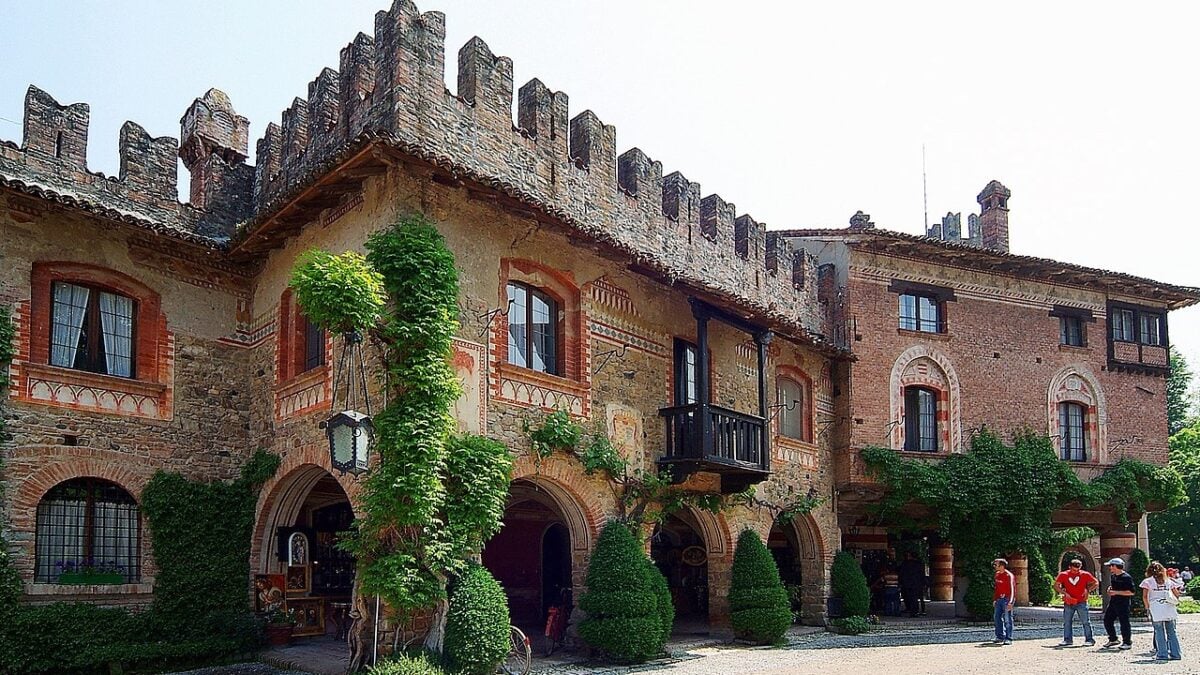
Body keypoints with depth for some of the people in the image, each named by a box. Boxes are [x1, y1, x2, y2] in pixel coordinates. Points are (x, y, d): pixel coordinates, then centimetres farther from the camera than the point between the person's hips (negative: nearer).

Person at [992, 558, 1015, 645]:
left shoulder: (1009, 575, -12)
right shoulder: (997, 574, 12)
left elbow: (1012, 589, -16)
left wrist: (1010, 602, -22)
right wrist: (994, 600, 18)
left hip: (1007, 599, -8)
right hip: (999, 599, 8)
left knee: (1007, 619, -6)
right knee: (997, 617, 9)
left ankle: (1008, 639, -2)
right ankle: (1000, 637, 19)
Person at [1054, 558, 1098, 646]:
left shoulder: (1085, 575, -1)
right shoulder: (1063, 575, 1)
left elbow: (1096, 583, 6)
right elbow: (1056, 585, 2)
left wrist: (1088, 590, -7)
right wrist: (1064, 593, -10)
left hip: (1081, 602, -2)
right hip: (1068, 602, 2)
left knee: (1086, 622, -2)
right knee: (1067, 622, 5)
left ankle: (1089, 639, 5)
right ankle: (1067, 639, 13)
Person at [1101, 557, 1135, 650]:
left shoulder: (1126, 577, -14)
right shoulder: (1112, 576, 13)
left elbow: (1131, 592, -18)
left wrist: (1116, 592, -20)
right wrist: (1110, 589, 8)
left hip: (1123, 603, -9)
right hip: (1113, 602, 9)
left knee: (1124, 623, -3)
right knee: (1107, 621, 11)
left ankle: (1127, 642, 9)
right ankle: (1113, 639, 24)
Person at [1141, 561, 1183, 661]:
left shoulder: (1148, 581, 3)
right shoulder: (1168, 581, 13)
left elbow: (1145, 596, -5)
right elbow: (1177, 594, 10)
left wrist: (1147, 607, 7)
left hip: (1156, 609, -3)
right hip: (1169, 608, 3)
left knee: (1159, 632, 1)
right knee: (1171, 632, 9)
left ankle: (1162, 654, -1)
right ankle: (1175, 654, 8)